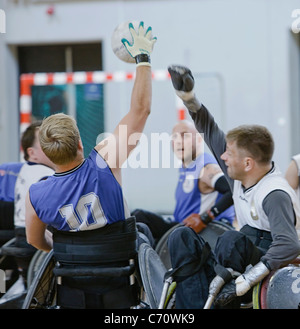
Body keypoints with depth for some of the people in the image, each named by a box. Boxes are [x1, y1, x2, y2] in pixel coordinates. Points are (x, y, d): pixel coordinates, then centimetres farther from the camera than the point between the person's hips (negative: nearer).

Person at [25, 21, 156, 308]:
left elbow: (36, 241, 7)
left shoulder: (35, 196, -14)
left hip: (73, 289, 3)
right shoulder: (104, 162, -21)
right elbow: (141, 109, -15)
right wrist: (142, 57, -5)